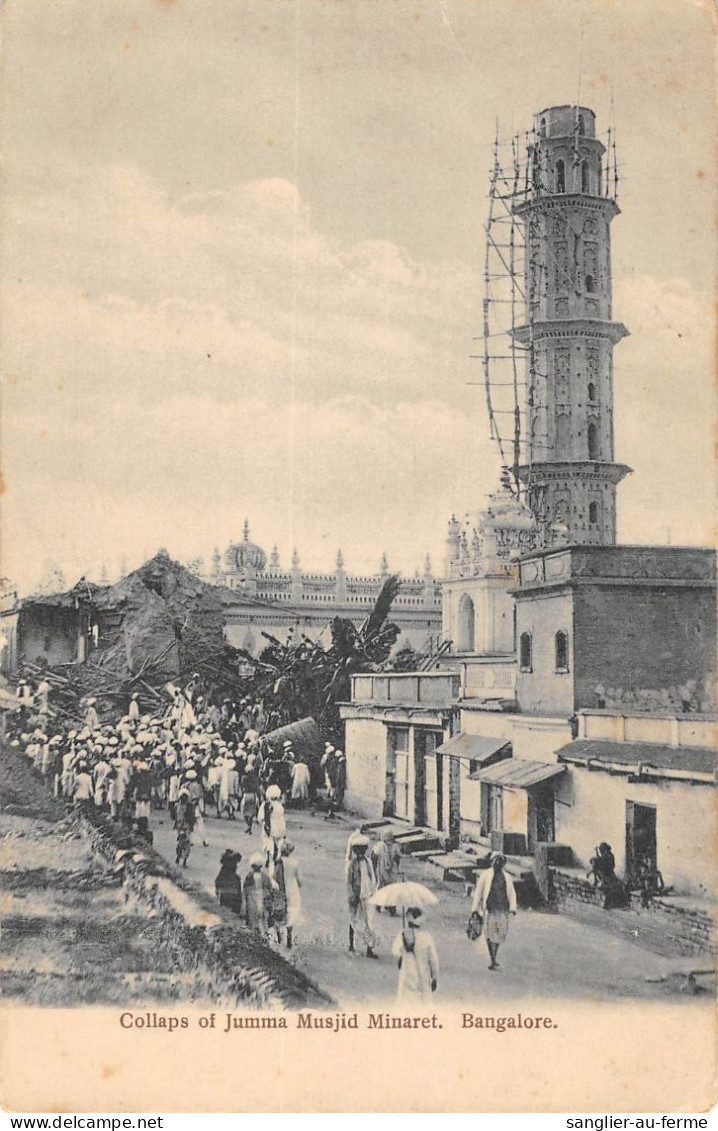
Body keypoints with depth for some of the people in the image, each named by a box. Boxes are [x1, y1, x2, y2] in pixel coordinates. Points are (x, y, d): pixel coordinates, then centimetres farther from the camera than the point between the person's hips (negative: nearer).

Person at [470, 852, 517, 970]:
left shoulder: (507, 877, 17)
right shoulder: (485, 874, 9)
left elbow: (512, 893, 12)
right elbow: (478, 891, 9)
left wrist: (512, 907, -3)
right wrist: (475, 908, 4)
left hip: (503, 909, 3)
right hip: (489, 908, -3)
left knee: (500, 934, 2)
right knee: (489, 933, -12)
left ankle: (494, 958, 19)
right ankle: (492, 960, -10)